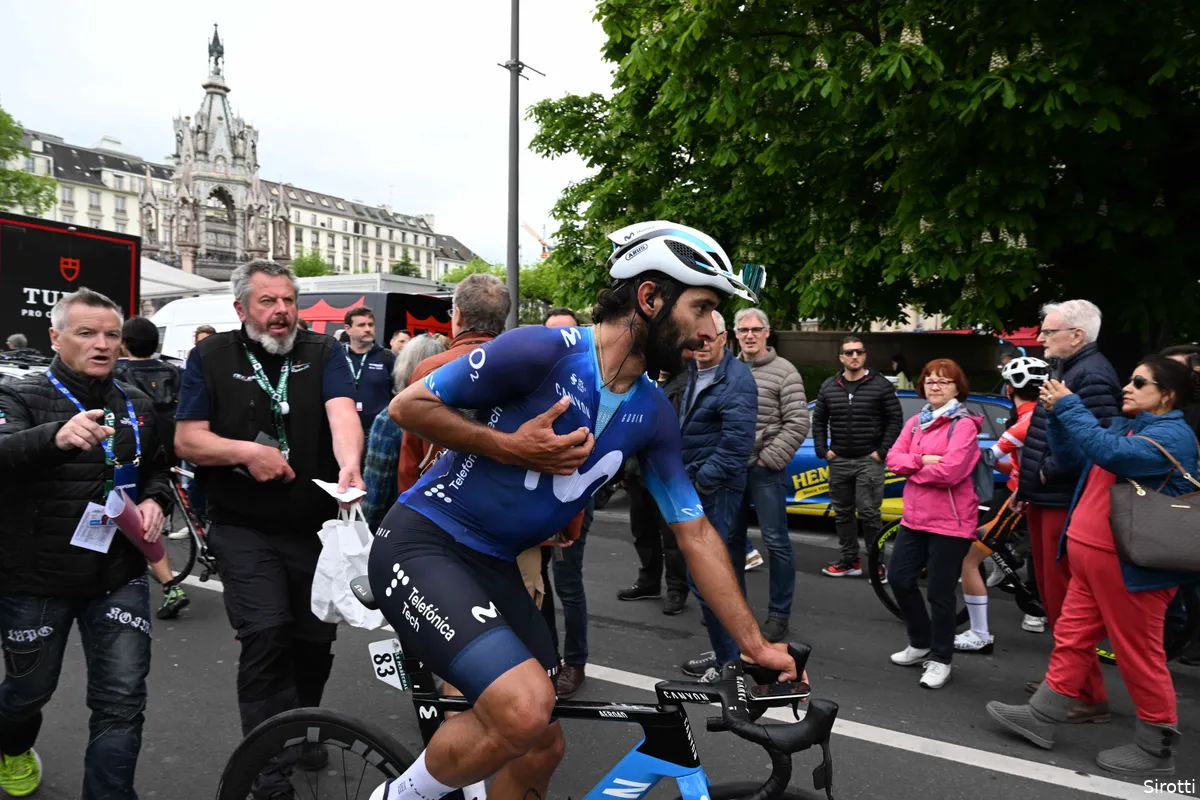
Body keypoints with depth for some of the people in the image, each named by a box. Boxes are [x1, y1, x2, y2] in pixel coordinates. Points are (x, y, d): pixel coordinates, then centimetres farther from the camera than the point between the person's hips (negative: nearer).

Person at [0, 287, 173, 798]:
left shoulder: (137, 405, 7)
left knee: (122, 702, -1)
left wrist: (155, 499, -4)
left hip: (119, 577, 2)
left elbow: (157, 468, 19)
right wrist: (57, 436, -49)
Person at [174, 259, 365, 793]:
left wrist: (348, 466, -37)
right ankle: (269, 767, 0)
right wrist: (245, 451, -22)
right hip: (245, 530, -2)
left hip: (315, 527, 2)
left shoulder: (323, 353, 0)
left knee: (317, 639, 12)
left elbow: (342, 412, -18)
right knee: (265, 635, -15)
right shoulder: (211, 358, 0)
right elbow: (187, 440, -4)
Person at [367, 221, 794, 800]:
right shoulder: (542, 350, -20)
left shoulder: (653, 415, 0)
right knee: (524, 709, -26)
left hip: (493, 565, 7)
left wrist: (754, 644, 5)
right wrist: (509, 446, -20)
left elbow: (695, 533, 6)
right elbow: (408, 406, -11)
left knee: (541, 747, 9)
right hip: (422, 545, -7)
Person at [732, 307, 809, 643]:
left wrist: (768, 459, -14)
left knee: (776, 541, -1)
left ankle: (779, 614, 9)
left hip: (765, 470, -6)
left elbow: (798, 424, -11)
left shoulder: (784, 372, -6)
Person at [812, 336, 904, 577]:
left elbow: (895, 420, -3)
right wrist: (823, 450, 4)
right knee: (843, 513, 10)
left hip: (869, 460, -4)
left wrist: (882, 451, -9)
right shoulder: (828, 387, 8)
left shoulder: (881, 385, -3)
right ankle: (849, 561, 20)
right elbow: (819, 421, 13)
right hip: (839, 461, 5)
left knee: (868, 512, -8)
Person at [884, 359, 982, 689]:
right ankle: (920, 644, 31)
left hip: (950, 521, -7)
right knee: (900, 579, 11)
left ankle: (941, 659, 19)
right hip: (915, 516, 7)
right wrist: (923, 459, -16)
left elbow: (950, 471, -24)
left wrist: (913, 471, -8)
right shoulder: (915, 422, 11)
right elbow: (893, 458, 1)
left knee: (940, 593, 1)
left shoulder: (964, 425, -11)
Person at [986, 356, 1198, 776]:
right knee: (1071, 637, 14)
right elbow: (1072, 455, 18)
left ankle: (1156, 747, 19)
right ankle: (1042, 717, 23)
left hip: (1129, 566, -9)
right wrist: (1057, 414, 3)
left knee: (1138, 654, 3)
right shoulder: (1125, 425, 14)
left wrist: (1069, 406, -24)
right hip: (1093, 559, 9)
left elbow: (1110, 454, -31)